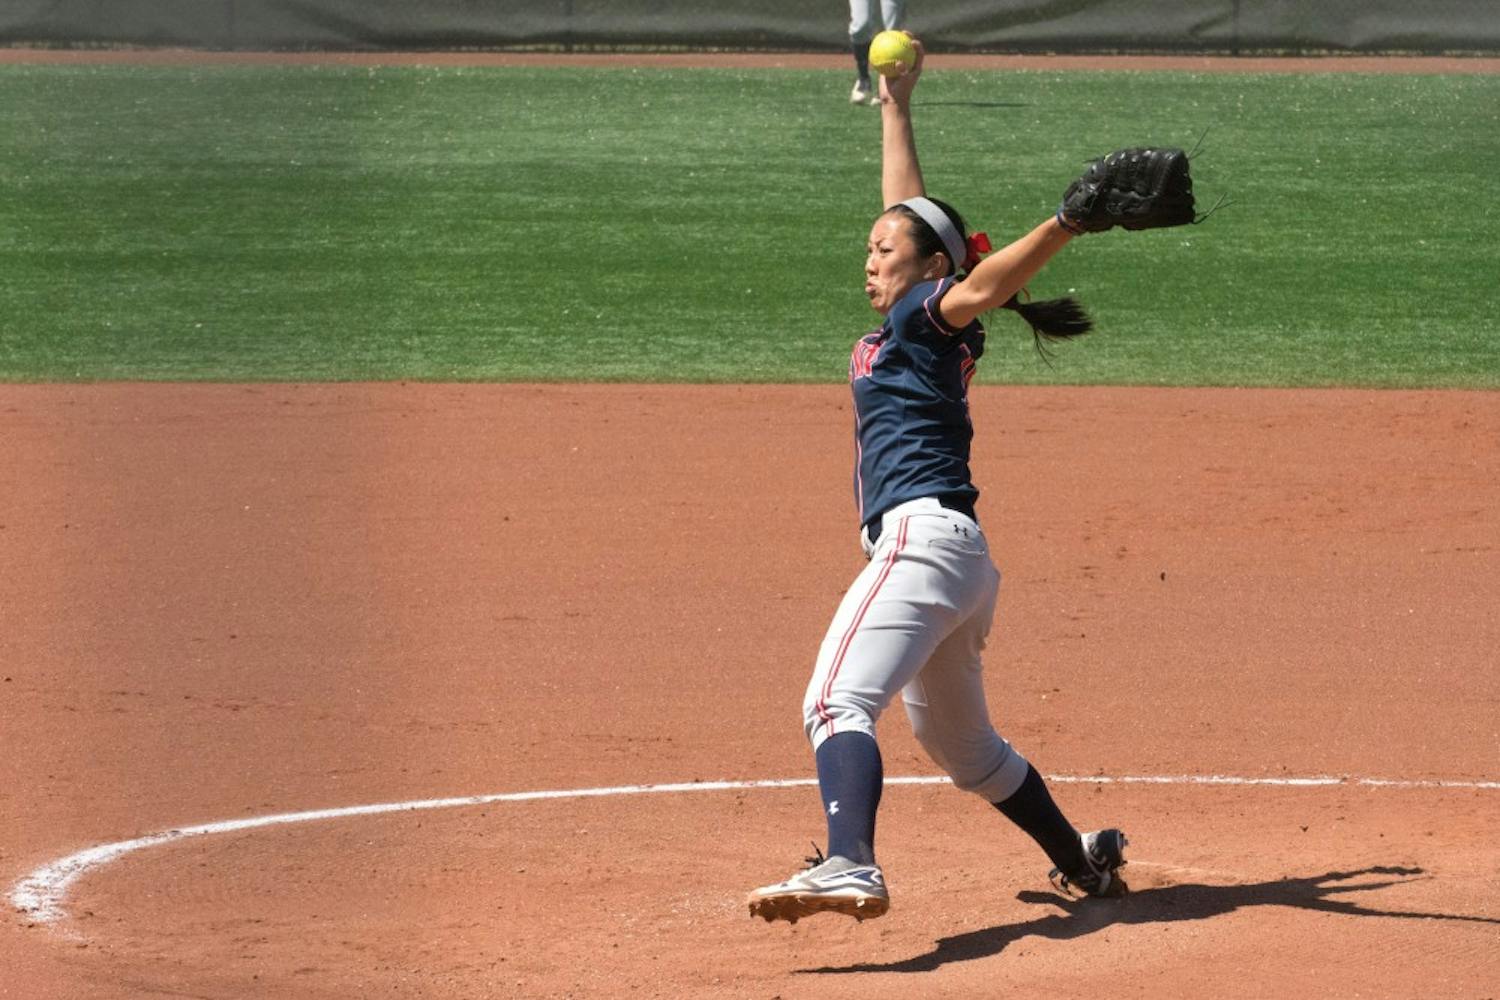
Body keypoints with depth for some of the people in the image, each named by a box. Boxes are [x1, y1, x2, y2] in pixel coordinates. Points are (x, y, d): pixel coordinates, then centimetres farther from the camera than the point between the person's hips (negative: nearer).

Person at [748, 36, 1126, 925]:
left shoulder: (929, 316, 0)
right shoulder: (907, 331, 22)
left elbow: (980, 288, -22)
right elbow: (912, 211, 32)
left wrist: (1067, 223, -34)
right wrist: (897, 106, 38)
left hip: (923, 537, -10)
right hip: (962, 558, 10)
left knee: (837, 704, -28)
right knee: (962, 746, 26)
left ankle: (850, 867, -48)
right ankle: (1087, 863, 37)